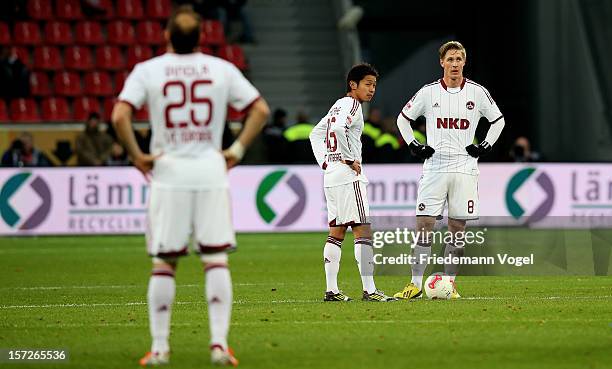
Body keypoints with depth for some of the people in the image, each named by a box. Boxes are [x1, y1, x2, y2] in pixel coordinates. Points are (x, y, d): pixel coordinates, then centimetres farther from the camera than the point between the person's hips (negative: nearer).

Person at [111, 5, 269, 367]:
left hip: (168, 173, -1)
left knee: (164, 262, 6)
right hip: (211, 170, 1)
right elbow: (261, 110, 3)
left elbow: (120, 115, -12)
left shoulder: (147, 70, 0)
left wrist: (137, 156, -2)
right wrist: (237, 150, 5)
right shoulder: (222, 69, 4)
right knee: (216, 258, 2)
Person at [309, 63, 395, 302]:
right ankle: (369, 290, -14)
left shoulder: (338, 105, 18)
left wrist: (324, 162, 17)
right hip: (349, 175, -10)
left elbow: (315, 135, 24)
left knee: (336, 232, 12)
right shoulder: (352, 105, -10)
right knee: (363, 231, -10)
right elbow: (339, 129, -28)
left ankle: (331, 290, 11)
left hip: (331, 174, 10)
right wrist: (349, 159, -20)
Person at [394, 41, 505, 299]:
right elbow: (403, 118, 16)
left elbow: (498, 120, 17)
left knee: (457, 229, 1)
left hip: (464, 169, 1)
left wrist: (485, 146, 6)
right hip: (434, 168, 0)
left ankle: (449, 284, 7)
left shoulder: (477, 92, 4)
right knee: (424, 225, -8)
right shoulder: (429, 92, 3)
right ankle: (416, 283, -5)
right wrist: (413, 145, 5)